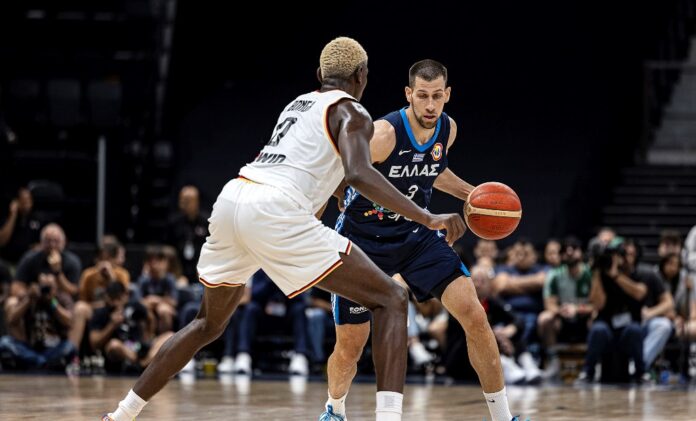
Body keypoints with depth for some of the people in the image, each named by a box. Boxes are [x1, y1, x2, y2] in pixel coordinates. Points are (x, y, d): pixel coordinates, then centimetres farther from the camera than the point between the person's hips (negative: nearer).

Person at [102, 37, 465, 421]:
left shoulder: (299, 103, 28)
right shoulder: (351, 113, 6)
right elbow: (359, 174, -14)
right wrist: (426, 219, -15)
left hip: (232, 198, 8)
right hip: (274, 212, -7)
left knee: (209, 324, 30)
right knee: (390, 301, -2)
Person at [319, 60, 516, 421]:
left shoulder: (448, 130, -5)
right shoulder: (384, 135, -27)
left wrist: (470, 194, 10)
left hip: (416, 235, 5)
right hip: (364, 239, -4)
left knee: (474, 316, -12)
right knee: (350, 347, 1)